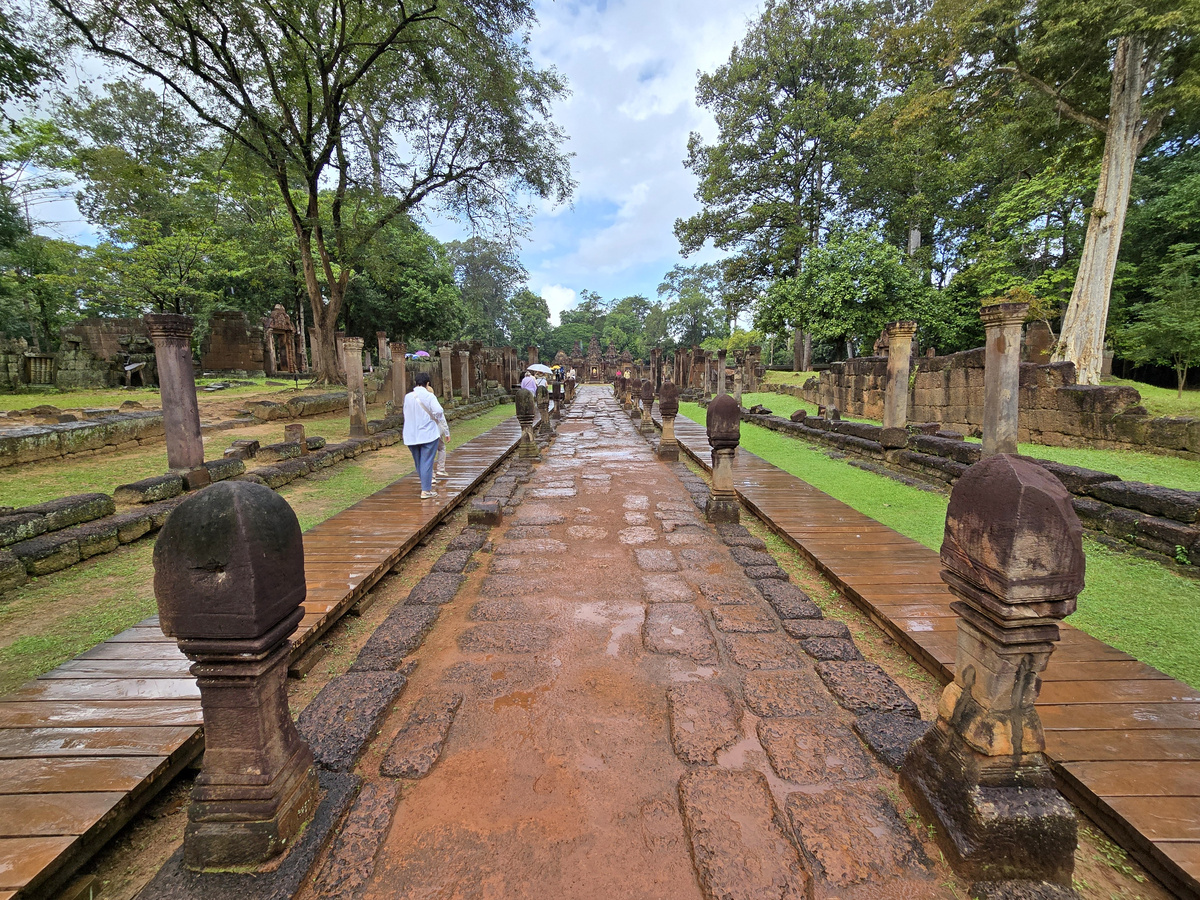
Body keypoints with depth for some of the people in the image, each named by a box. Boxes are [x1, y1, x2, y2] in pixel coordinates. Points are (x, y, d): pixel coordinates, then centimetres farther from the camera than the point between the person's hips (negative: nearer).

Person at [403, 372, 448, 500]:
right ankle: (426, 491, -1)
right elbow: (438, 413, -16)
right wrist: (446, 431, -5)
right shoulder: (429, 396, -9)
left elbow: (406, 415, 13)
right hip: (428, 434, -5)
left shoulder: (407, 397, 5)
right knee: (427, 462, -2)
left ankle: (426, 483, 30)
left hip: (411, 436, 5)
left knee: (418, 463, 17)